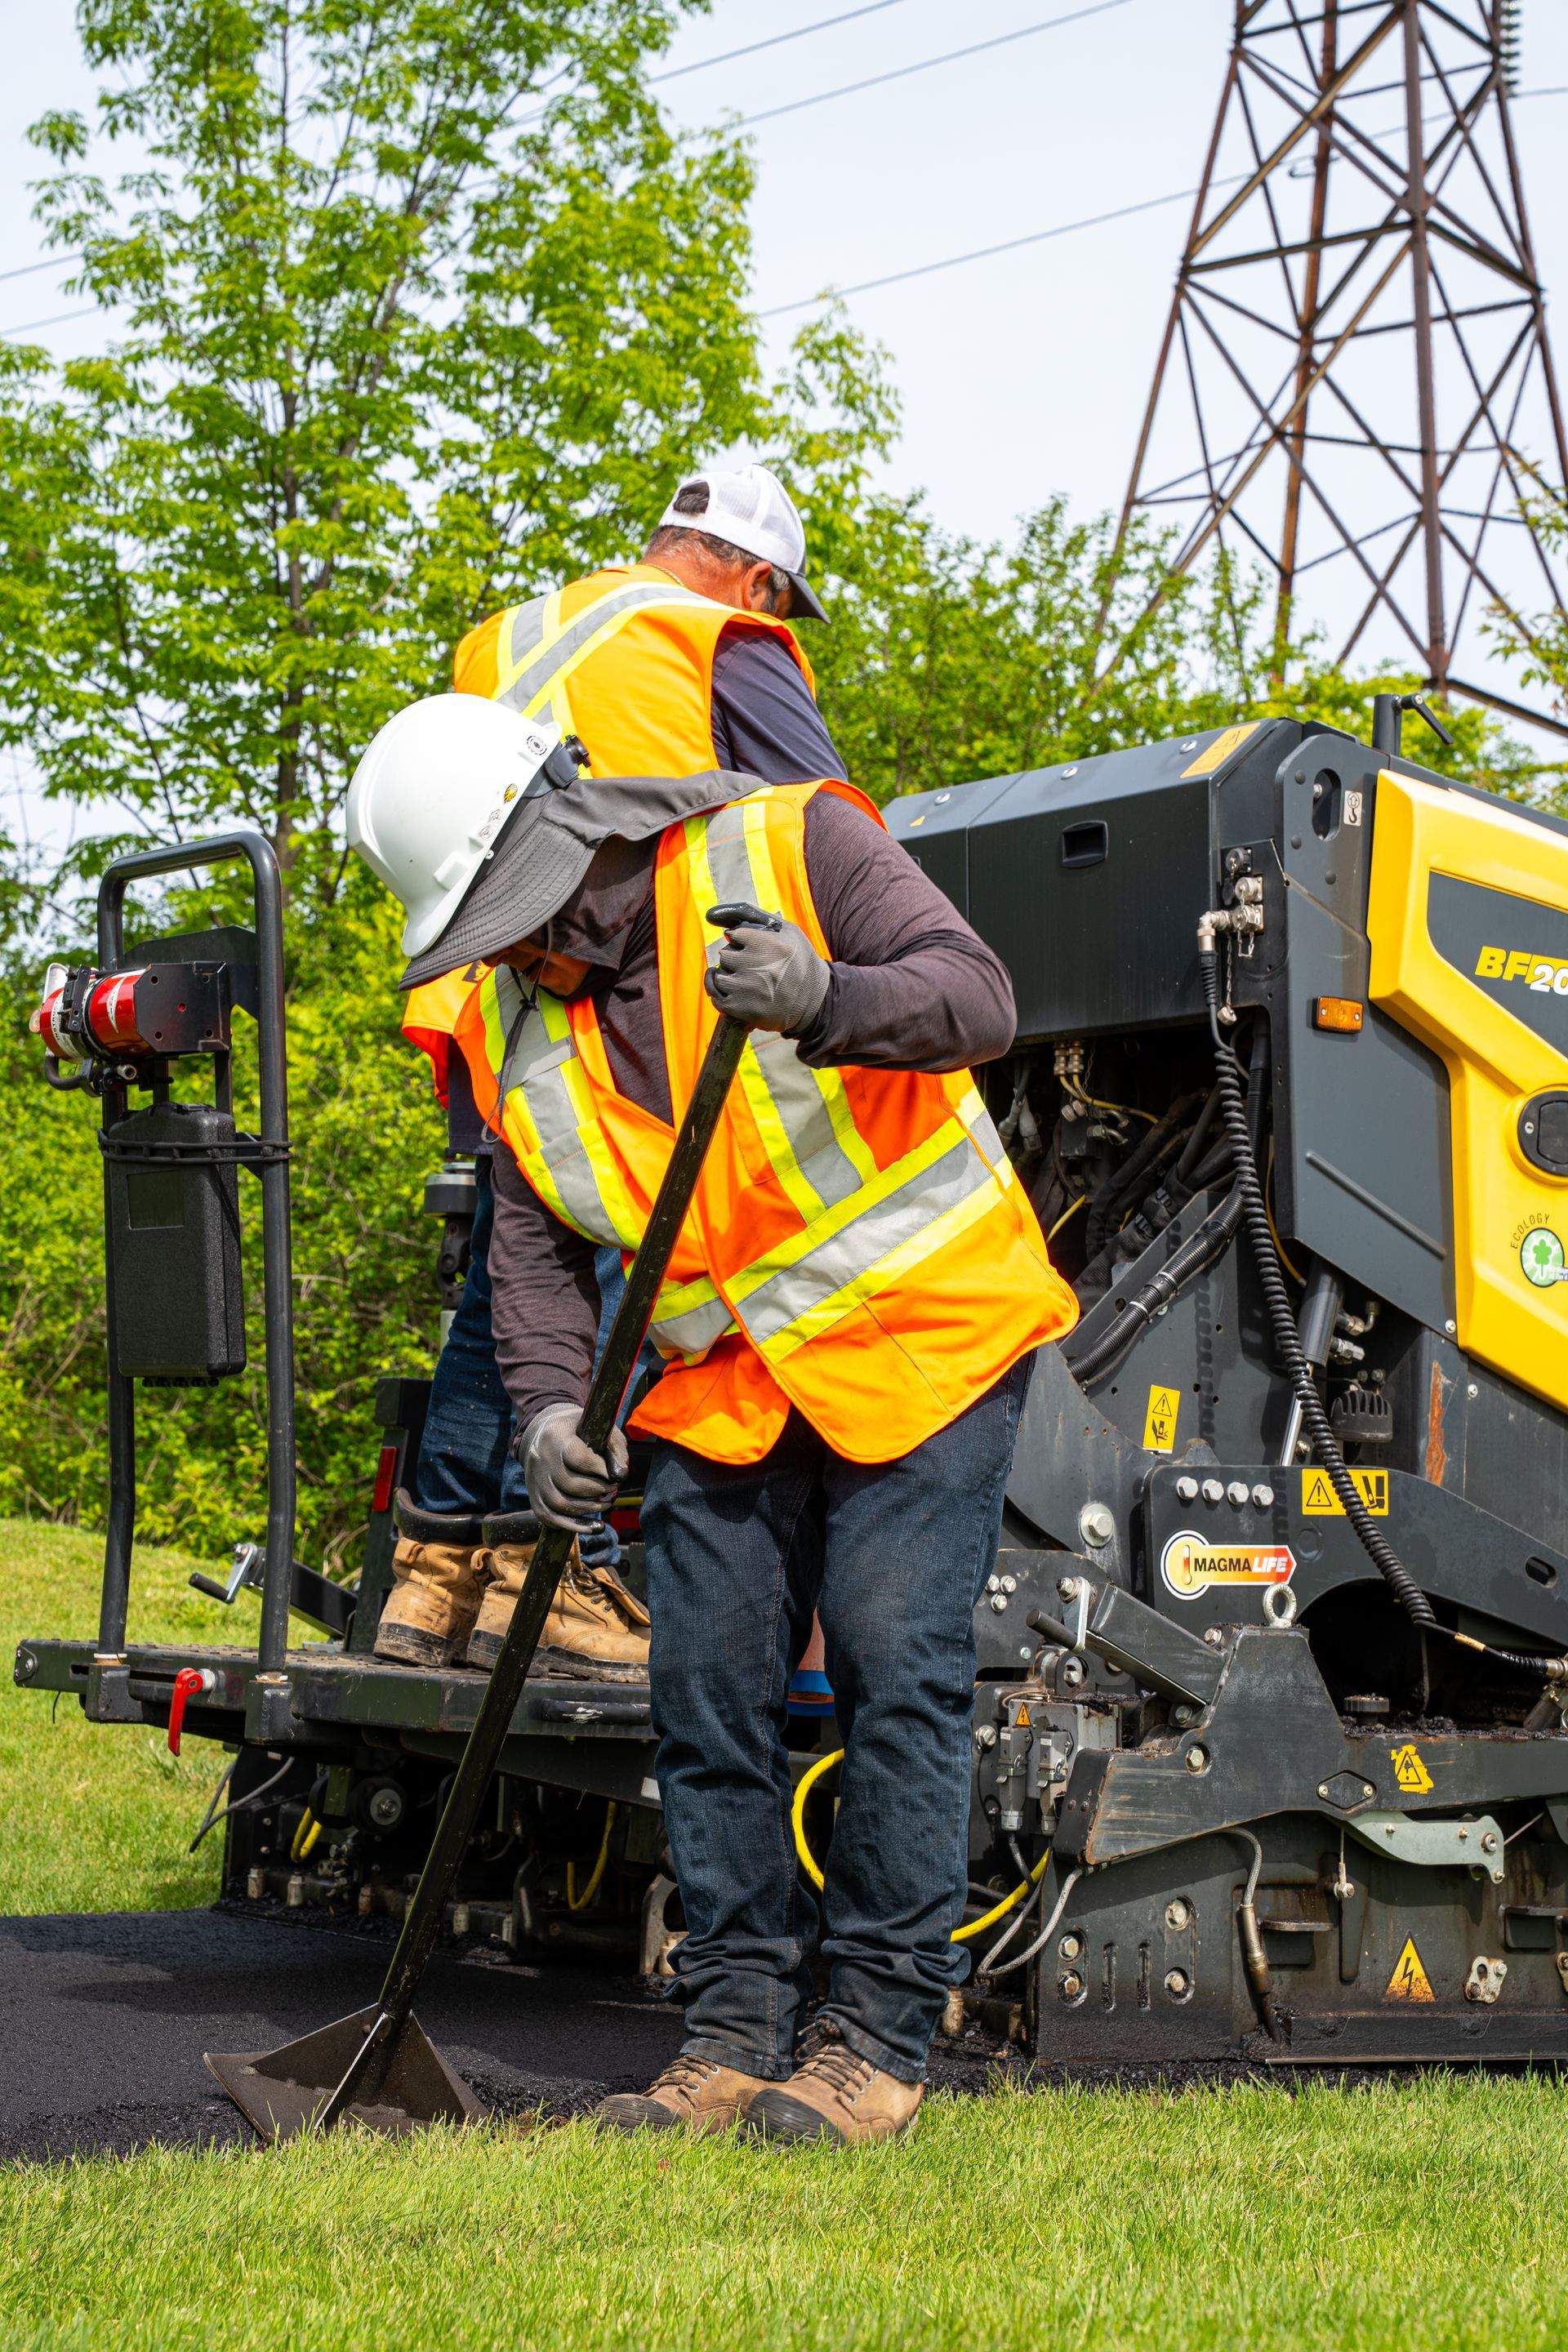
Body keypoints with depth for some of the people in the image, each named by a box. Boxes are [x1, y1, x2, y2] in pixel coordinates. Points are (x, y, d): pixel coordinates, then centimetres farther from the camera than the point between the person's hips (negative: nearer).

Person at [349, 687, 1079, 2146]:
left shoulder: (793, 848, -11)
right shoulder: (512, 1021, 4)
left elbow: (975, 995, -21)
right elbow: (531, 1245, 5)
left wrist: (827, 1002, -41)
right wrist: (549, 1406, -12)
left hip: (917, 1340, -5)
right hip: (715, 1388, 5)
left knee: (897, 1677, -9)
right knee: (707, 1693, 2)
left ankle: (876, 2039, -1)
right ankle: (734, 2036, 12)